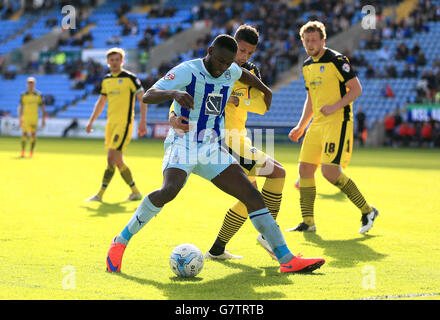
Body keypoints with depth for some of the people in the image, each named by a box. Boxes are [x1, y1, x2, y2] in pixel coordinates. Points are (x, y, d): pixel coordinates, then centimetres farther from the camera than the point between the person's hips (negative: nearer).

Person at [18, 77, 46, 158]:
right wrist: (20, 118, -3)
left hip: (34, 117, -1)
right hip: (25, 117, 1)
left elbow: (42, 107, 3)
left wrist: (43, 119, -2)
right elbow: (20, 107, 5)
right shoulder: (24, 95, 3)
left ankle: (31, 152, 4)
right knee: (24, 134, -2)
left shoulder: (38, 95, 1)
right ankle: (22, 151, 7)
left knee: (33, 134, -4)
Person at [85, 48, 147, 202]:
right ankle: (135, 192, 20)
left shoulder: (130, 78, -6)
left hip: (124, 123, -7)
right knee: (118, 162, 8)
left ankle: (100, 194, -10)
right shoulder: (106, 80, 13)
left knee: (111, 158, -13)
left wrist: (143, 120, -14)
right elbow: (101, 102, 24)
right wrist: (91, 121, 19)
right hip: (111, 123, 7)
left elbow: (143, 98, -6)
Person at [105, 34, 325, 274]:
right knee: (169, 190, -34)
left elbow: (244, 74, 35)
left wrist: (266, 91, 48)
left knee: (253, 196, -4)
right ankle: (120, 242, -18)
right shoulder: (187, 71, -12)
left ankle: (287, 260, -1)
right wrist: (174, 93, -43)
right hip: (182, 145, -6)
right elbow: (147, 96, -23)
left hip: (212, 150, 6)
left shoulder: (230, 72, 8)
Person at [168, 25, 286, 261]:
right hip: (224, 141, -8)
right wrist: (174, 116, -31)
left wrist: (233, 99, -23)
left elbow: (261, 104, -6)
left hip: (236, 139, 8)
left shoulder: (251, 72, 11)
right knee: (277, 172, -9)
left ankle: (217, 249, 17)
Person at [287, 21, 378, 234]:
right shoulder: (307, 66, 15)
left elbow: (356, 89, -10)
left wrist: (336, 106, -21)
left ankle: (367, 211, -1)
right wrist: (301, 126, 19)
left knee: (330, 171, -17)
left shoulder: (337, 60, -9)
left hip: (338, 122, -8)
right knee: (305, 168, 2)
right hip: (317, 123, 8)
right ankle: (308, 222, 10)